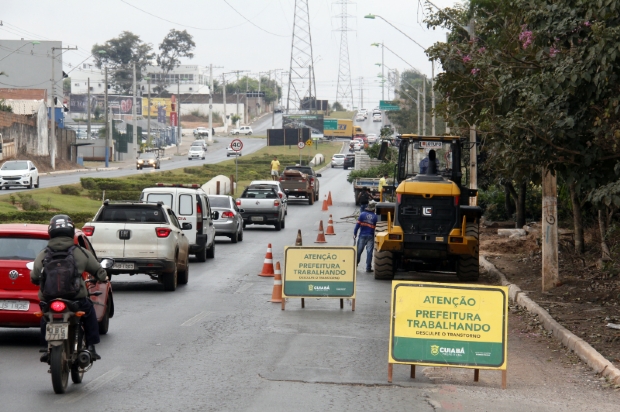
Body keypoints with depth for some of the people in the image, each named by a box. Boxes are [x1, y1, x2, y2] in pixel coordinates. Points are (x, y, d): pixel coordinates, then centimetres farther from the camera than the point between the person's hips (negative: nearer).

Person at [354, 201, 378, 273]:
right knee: (369, 252, 1)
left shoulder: (363, 214, -1)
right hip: (370, 236, -1)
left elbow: (358, 224, -4)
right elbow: (376, 227, -2)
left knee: (359, 251, 10)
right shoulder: (375, 217, -2)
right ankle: (368, 268, 0)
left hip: (362, 235, 1)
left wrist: (355, 233, 1)